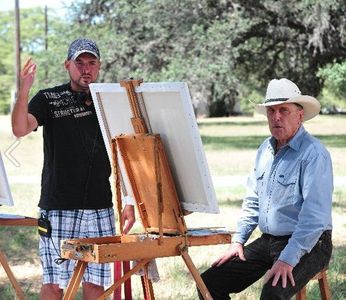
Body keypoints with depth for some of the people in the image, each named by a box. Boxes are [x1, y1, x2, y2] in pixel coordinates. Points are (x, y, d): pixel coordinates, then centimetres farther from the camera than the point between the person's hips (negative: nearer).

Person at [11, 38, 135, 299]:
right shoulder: (48, 99, 3)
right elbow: (20, 129, -15)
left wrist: (130, 202, 7)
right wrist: (24, 91, -31)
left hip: (100, 209, 3)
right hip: (58, 208, -3)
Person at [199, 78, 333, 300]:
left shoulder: (314, 154, -15)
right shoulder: (265, 149, 11)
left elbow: (315, 216, -22)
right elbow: (252, 202, 20)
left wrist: (288, 259, -27)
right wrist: (238, 241, 9)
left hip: (307, 245, -7)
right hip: (268, 240, 8)